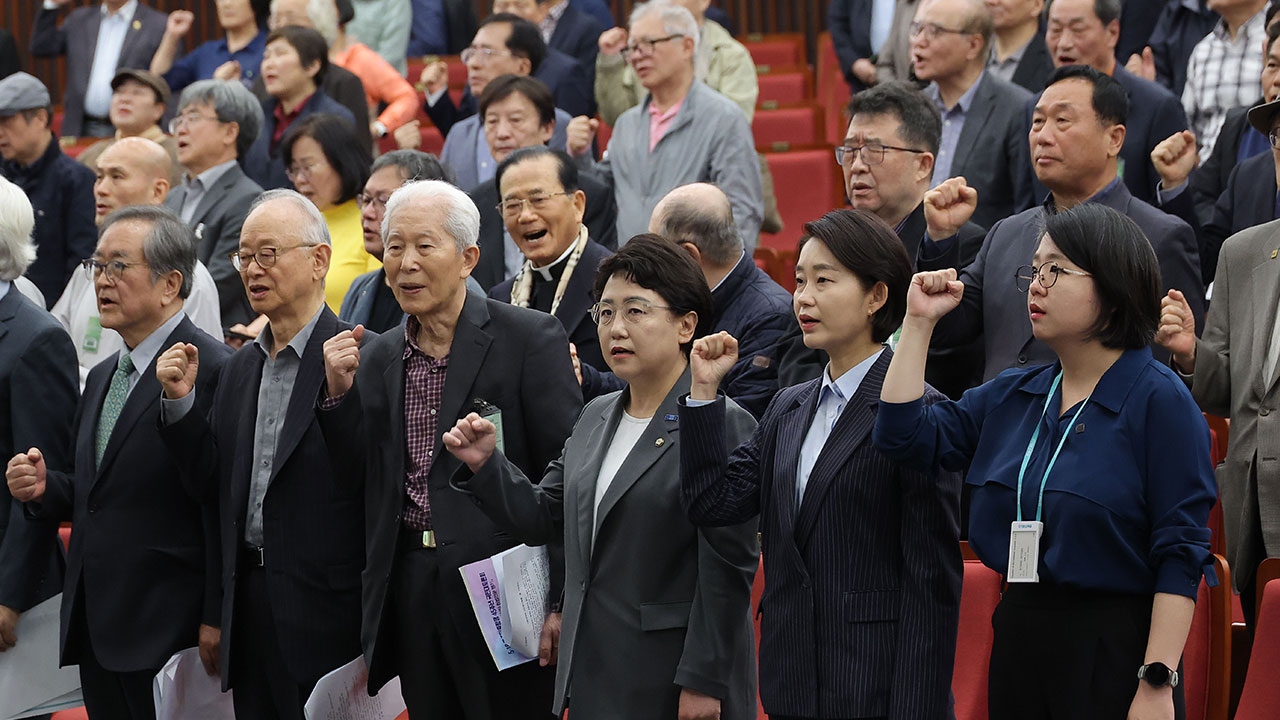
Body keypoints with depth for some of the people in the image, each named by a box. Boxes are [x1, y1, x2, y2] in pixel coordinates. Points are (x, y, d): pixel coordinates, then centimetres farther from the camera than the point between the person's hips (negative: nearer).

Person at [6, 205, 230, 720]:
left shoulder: (214, 371, -13)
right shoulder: (102, 377, 18)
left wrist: (216, 620, -20)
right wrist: (45, 488, 2)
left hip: (169, 633, -8)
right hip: (96, 634, 8)